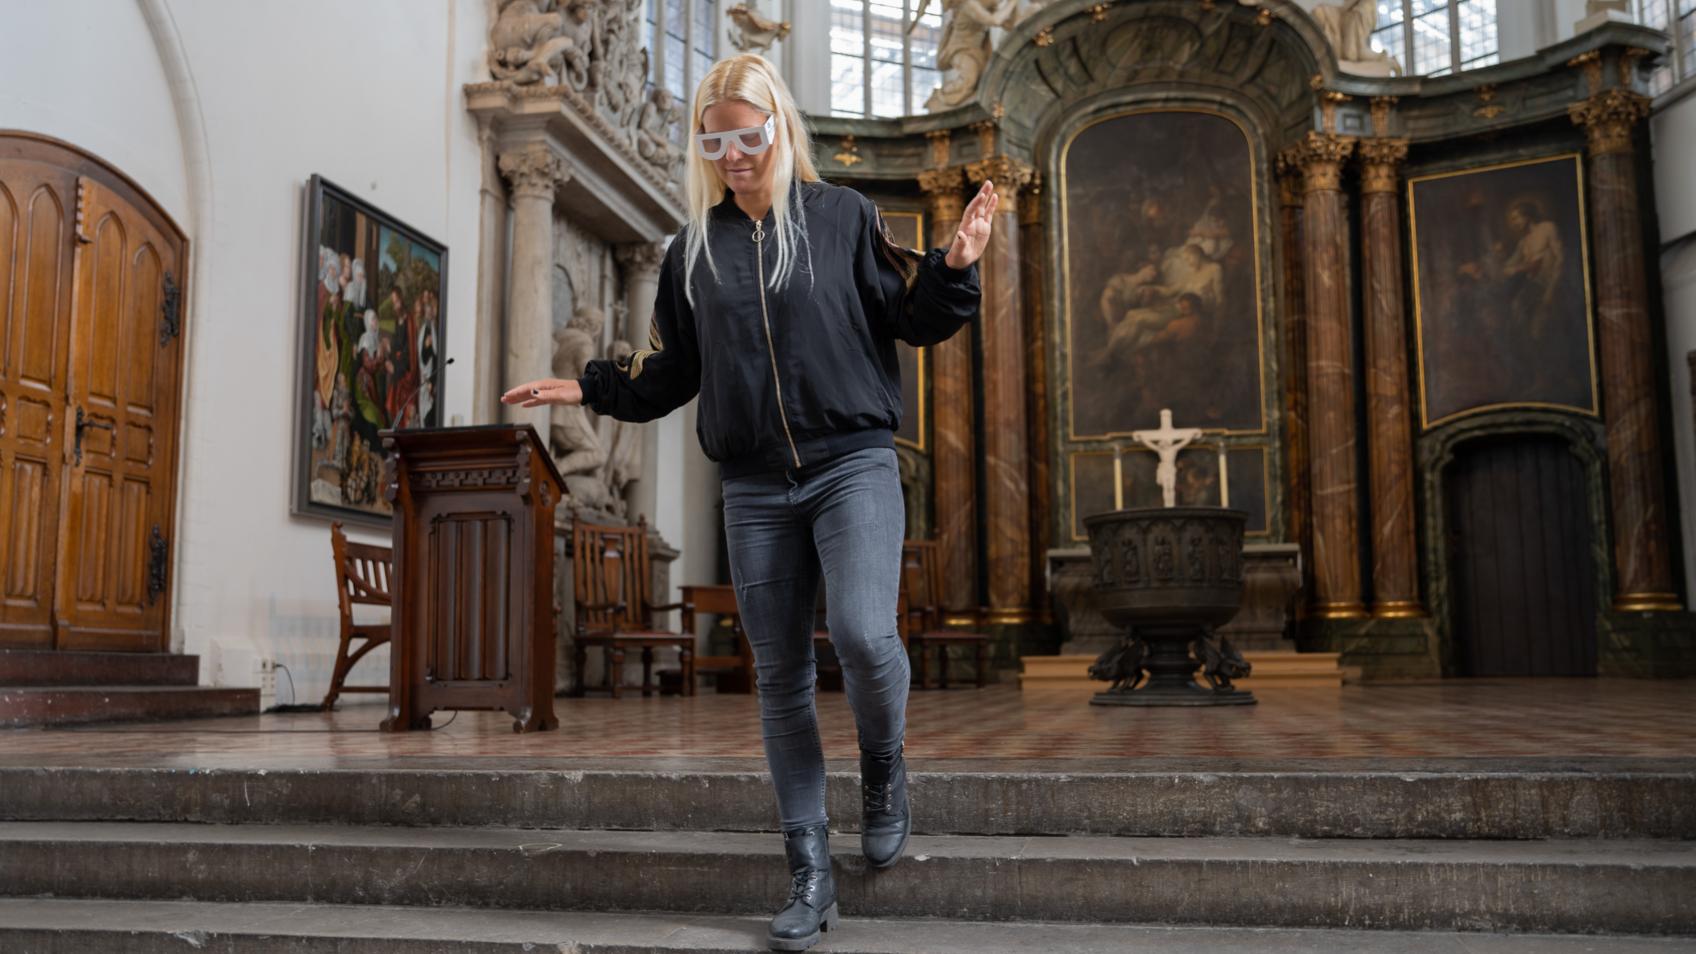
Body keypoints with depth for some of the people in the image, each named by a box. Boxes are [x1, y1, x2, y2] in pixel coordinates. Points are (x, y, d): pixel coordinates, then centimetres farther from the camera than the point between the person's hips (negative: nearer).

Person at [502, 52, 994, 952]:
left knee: (863, 635, -23)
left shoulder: (841, 215, 5)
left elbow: (910, 320, 5)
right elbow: (672, 375, 18)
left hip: (853, 463, -3)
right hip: (755, 488, 3)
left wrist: (952, 269, -12)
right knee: (780, 676, 4)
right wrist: (589, 387, 7)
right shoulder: (692, 251, 12)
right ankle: (810, 873, 14)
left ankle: (884, 767, 10)